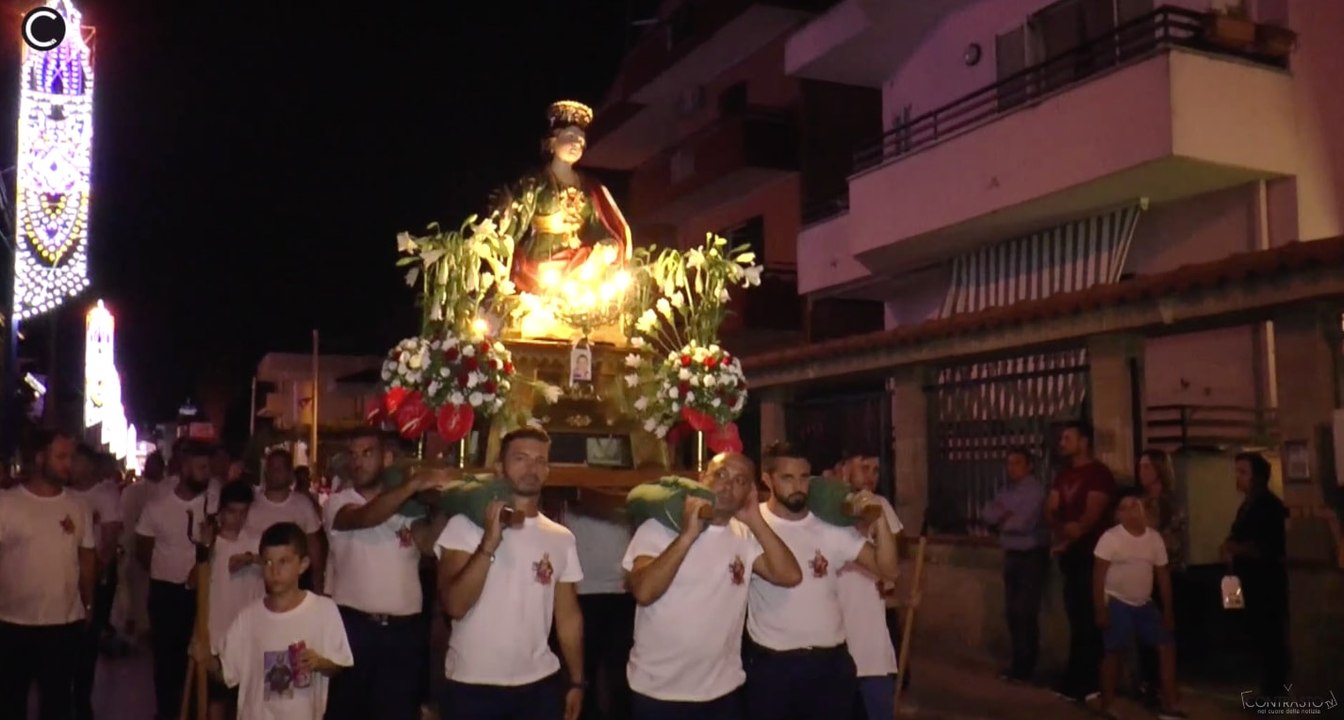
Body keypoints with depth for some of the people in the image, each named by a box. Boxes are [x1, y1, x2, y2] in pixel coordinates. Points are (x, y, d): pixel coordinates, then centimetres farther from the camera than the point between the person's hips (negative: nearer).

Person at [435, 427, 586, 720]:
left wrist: (577, 681, 6)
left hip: (540, 685, 3)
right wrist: (488, 545, -22)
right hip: (472, 685, -3)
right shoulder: (466, 524, -6)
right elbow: (455, 605, -15)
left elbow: (569, 615, 9)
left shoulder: (562, 538, 5)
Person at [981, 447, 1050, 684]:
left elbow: (1023, 523, -21)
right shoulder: (1007, 491, 13)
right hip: (1012, 555, 8)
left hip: (1032, 556, -8)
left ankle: (1025, 668, 2)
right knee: (1012, 611, 11)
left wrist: (1002, 520, -3)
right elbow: (987, 513, 6)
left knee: (1026, 612, -6)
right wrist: (1004, 513, -13)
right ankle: (1018, 663, 21)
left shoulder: (1035, 490, -13)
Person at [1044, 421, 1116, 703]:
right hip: (1068, 552, 8)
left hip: (1091, 553, -7)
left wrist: (1071, 538, -16)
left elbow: (1092, 515, -16)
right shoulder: (1063, 474, 15)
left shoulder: (1099, 472, -9)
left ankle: (1087, 681, 0)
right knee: (1076, 614, 11)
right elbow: (1050, 509, 8)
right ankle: (1077, 677, 16)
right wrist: (1061, 530, -11)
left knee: (1089, 617, -5)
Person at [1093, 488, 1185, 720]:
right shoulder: (1110, 538, -13)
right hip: (1117, 603, -5)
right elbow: (1099, 575, -12)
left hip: (1145, 603, 5)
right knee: (1114, 652, -6)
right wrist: (1100, 609, -16)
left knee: (1167, 646, 0)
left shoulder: (1155, 538, 0)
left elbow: (1163, 575, 7)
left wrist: (1168, 611, 6)